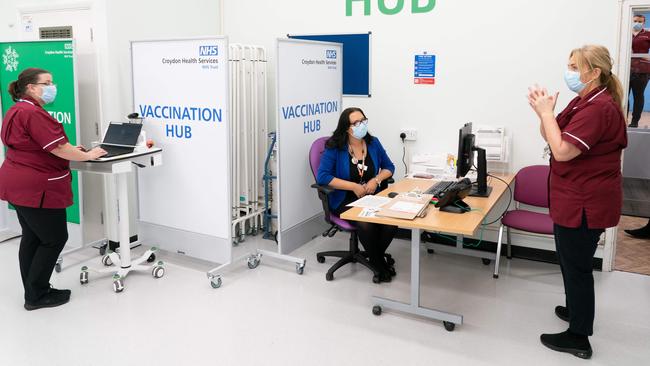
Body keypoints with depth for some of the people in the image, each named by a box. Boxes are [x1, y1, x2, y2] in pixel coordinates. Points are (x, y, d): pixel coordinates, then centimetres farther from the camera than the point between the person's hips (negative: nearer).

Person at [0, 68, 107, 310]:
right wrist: (88, 155, -9)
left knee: (32, 238, 15)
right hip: (36, 189, -11)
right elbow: (57, 148, -21)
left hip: (20, 185, 11)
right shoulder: (33, 113, -19)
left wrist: (70, 150, 9)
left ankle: (33, 292, 24)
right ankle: (37, 296, 8)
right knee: (55, 239, 0)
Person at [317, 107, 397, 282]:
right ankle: (379, 263, -2)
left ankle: (376, 256, 4)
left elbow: (389, 167, 15)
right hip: (345, 200, -4)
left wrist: (376, 180, -8)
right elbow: (323, 176, -15)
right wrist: (354, 186, -19)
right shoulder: (335, 147, -8)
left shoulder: (373, 143, 5)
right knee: (366, 224, -32)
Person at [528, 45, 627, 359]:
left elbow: (561, 151, -27)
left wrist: (546, 112, -18)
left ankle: (578, 338, 14)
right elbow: (551, 137, 13)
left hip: (584, 203, -10)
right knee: (571, 261, 23)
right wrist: (543, 111, -4)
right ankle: (576, 310, 42)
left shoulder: (598, 108, -22)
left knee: (576, 265, 0)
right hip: (577, 198, 11)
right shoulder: (586, 101, 12)